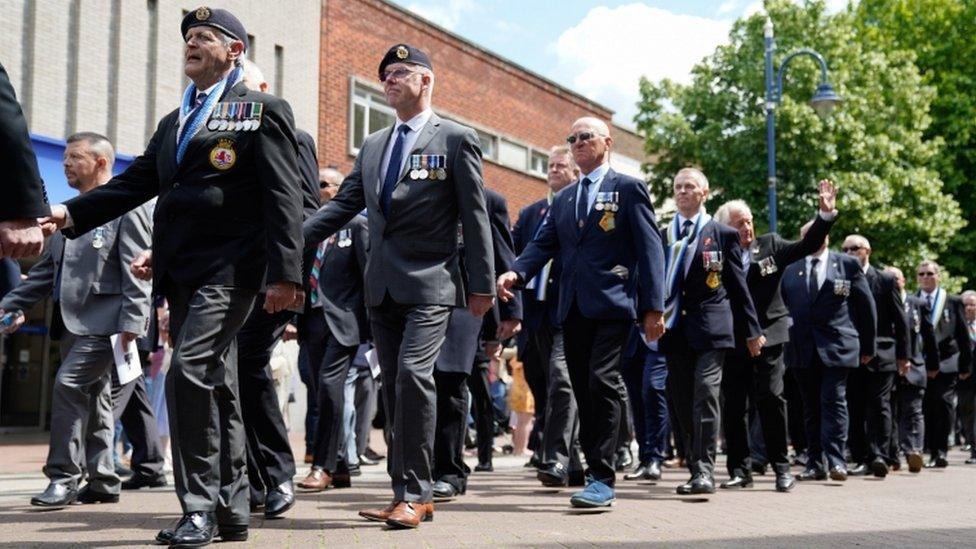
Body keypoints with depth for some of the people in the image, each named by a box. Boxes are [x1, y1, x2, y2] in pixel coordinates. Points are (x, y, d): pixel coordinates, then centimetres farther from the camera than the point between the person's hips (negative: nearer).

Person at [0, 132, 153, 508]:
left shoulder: (125, 208, -6)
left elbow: (136, 272, -13)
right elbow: (47, 269, 21)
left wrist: (131, 322, -20)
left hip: (104, 319, -8)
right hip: (74, 320, 9)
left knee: (69, 385, -16)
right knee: (92, 399, 11)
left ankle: (64, 477, -9)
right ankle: (102, 481, 18)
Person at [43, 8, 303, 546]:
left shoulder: (262, 111, 0)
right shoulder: (173, 123, 23)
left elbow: (283, 197, -8)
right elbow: (134, 183, 17)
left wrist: (284, 272, -17)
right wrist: (70, 213, 3)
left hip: (229, 269, -8)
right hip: (181, 273, 8)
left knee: (189, 371, -19)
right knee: (214, 387, 10)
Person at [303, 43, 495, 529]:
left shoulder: (455, 138, 1)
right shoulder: (373, 146, 18)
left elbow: (474, 216, -2)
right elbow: (342, 205, 15)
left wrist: (482, 285, -6)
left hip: (430, 281, -6)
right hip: (382, 285, 7)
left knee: (413, 373, -20)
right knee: (394, 385, 7)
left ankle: (414, 493, -14)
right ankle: (408, 494, 14)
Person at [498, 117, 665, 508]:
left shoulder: (629, 189, 3)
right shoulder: (562, 200, 21)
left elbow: (650, 249, -2)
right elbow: (543, 244, 12)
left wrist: (653, 307, -10)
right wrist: (517, 273, -9)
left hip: (612, 303, -6)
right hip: (573, 308, 6)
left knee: (601, 382, -15)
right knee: (583, 390, 7)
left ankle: (602, 479, -13)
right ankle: (595, 468, 14)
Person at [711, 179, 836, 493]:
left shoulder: (770, 245, 7)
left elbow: (807, 246, 0)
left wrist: (825, 215, -11)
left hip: (768, 337, 0)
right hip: (731, 340, 0)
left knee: (771, 400, -3)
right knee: (733, 405, 5)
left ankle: (782, 468, 7)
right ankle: (740, 470, 14)